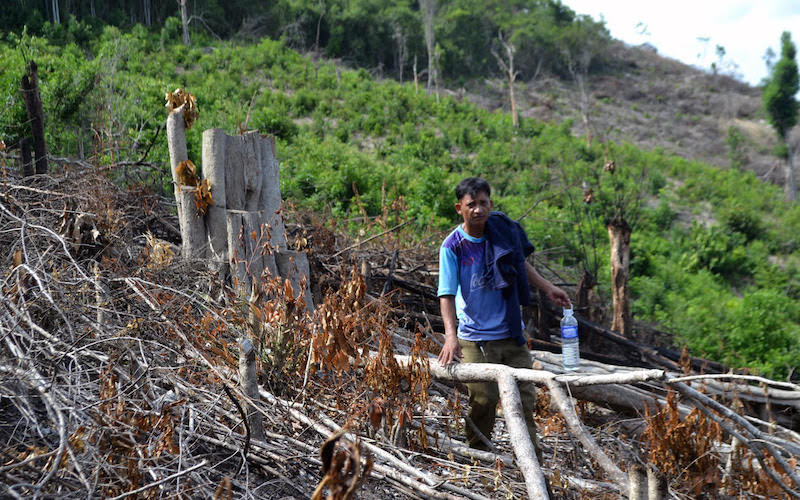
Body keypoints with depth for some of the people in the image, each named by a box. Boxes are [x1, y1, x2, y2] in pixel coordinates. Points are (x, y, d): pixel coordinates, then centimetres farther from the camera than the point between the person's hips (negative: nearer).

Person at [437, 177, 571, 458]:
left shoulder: (502, 228, 0)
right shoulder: (452, 247, -10)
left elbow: (520, 264, 19)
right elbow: (447, 294, -15)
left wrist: (547, 288, 10)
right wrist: (450, 335, -27)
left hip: (511, 332, 4)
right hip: (475, 337, -4)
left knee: (524, 397, 5)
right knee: (483, 400, -6)